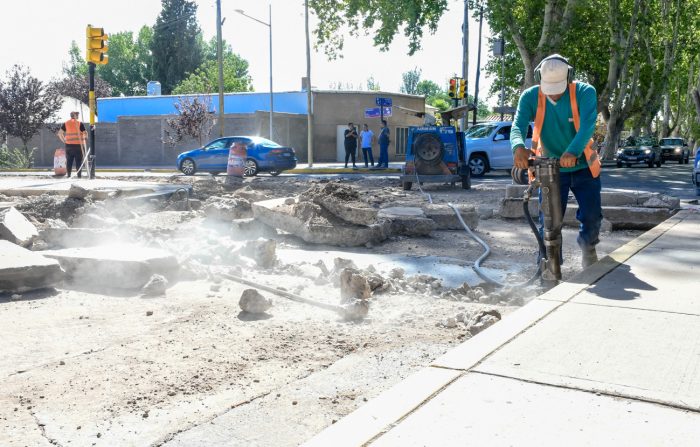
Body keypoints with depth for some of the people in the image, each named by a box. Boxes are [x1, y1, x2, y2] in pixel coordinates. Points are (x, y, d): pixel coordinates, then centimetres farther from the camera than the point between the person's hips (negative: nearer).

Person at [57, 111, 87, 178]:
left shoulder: (66, 124, 7)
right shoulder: (79, 123, -3)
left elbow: (59, 133, 1)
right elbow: (85, 134, -8)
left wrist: (64, 141, 9)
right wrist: (83, 138, 11)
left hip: (69, 145, 3)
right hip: (78, 145, -3)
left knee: (69, 161, 9)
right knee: (78, 161, 2)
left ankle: (68, 175, 8)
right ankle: (79, 175, 1)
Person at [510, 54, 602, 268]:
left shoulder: (585, 92, -16)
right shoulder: (531, 97, -12)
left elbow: (587, 126, -30)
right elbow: (518, 126, -25)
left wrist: (573, 151, -49)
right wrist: (518, 147, -48)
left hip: (582, 167, 0)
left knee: (592, 216, 1)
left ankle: (587, 245, 35)